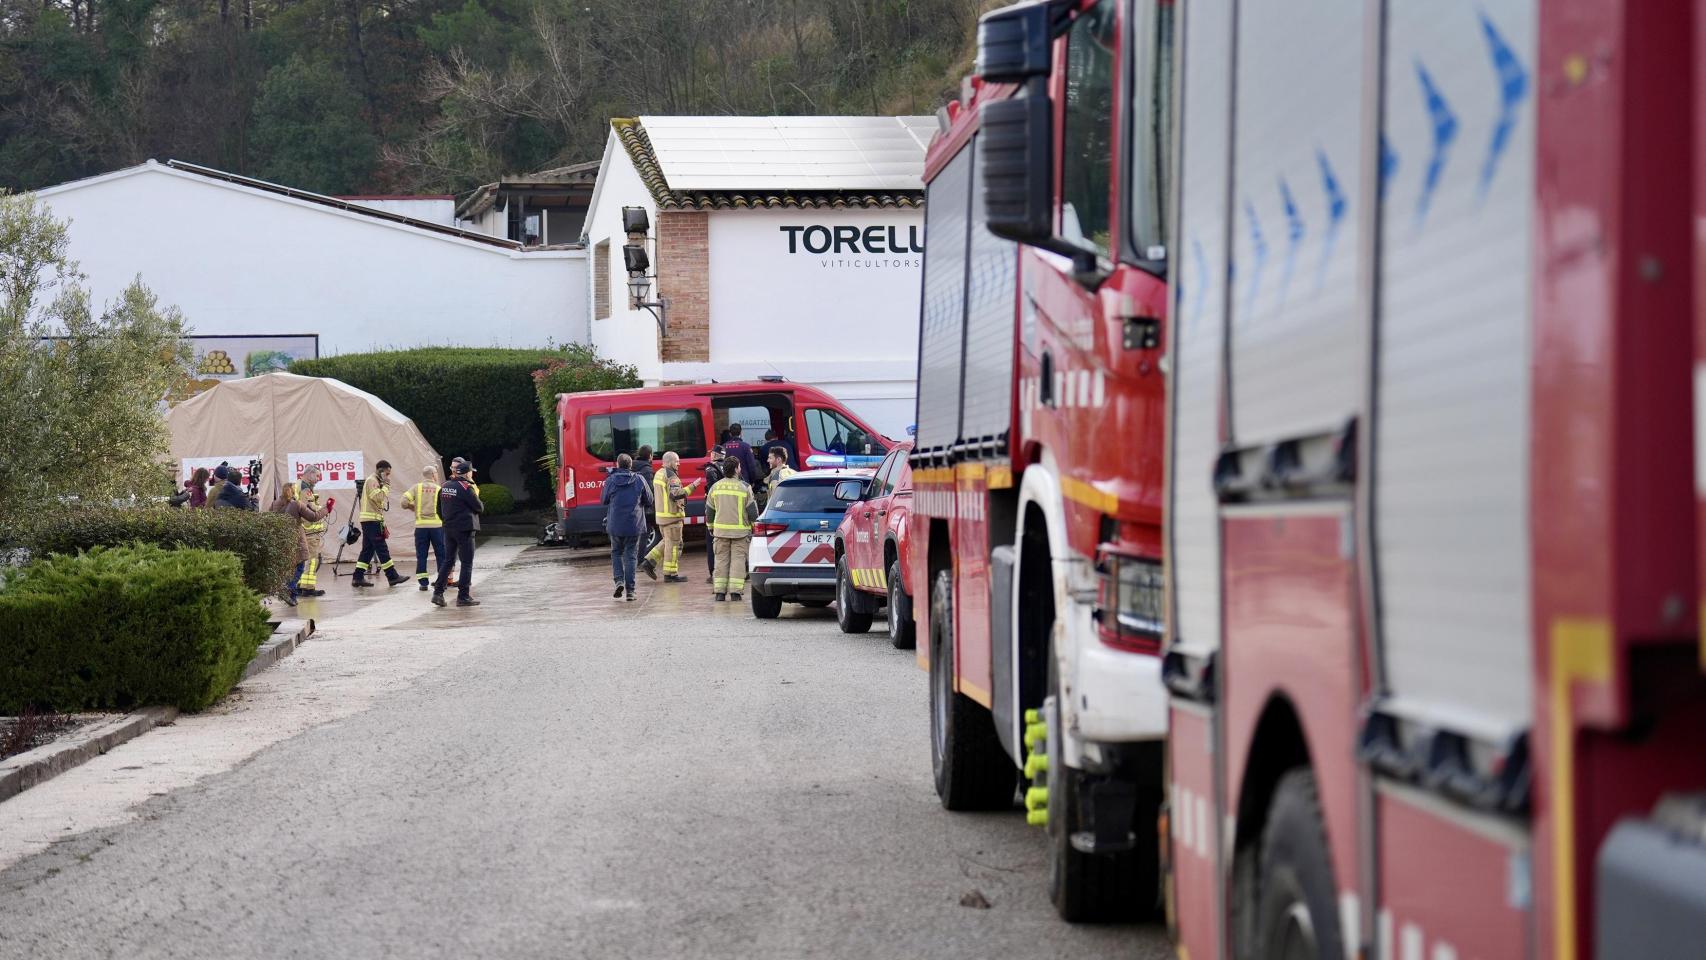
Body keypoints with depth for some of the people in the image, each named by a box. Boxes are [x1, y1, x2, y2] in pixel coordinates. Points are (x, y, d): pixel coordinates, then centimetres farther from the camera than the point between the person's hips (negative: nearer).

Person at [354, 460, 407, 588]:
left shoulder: (375, 481, 21)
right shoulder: (371, 481, -11)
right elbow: (378, 497, -22)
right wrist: (386, 486, -11)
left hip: (369, 521, 10)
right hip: (372, 520, -10)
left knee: (368, 549, 8)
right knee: (382, 549, -7)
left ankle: (358, 578, 7)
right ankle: (392, 577, -6)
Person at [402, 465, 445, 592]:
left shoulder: (416, 488, 2)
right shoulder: (439, 489, 1)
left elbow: (404, 502, -7)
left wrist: (413, 507, 11)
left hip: (421, 525, 1)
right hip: (436, 524, -1)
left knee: (421, 555, 6)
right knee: (441, 554, 8)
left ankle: (423, 583, 3)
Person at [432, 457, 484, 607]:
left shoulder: (444, 487, 7)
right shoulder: (466, 488, -14)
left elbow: (439, 510, 13)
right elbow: (479, 508, -10)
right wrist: (480, 504, 12)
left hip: (449, 529, 7)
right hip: (465, 529, -7)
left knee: (448, 560, 14)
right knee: (467, 563, 0)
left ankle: (438, 593, 7)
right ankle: (463, 596, -1)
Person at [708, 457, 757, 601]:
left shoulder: (716, 487, 4)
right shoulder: (744, 487, -6)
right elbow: (752, 511, -5)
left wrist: (711, 528, 23)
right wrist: (754, 526, 11)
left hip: (720, 530, 3)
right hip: (740, 530, -3)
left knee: (721, 560, 8)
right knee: (738, 559, 1)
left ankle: (719, 591, 5)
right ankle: (735, 591, -6)